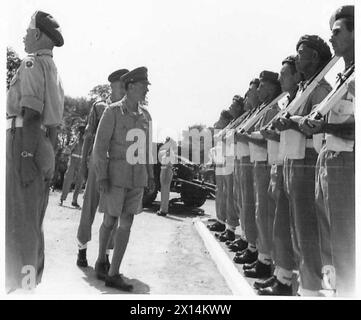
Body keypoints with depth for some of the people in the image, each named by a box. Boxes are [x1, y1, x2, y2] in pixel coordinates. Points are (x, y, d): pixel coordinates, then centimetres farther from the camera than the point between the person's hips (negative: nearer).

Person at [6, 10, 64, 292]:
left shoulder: (33, 64, -7)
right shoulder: (55, 71, 21)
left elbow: (31, 113, -18)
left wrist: (26, 155, -22)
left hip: (24, 141, -9)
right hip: (45, 149, 9)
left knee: (17, 217, -6)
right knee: (33, 218, 13)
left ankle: (17, 282, -3)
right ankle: (31, 279, 22)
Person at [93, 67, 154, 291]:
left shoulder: (145, 115, 10)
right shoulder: (112, 112, -9)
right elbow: (100, 146, -11)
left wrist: (150, 175, 13)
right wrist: (101, 177, -18)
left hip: (137, 177, 5)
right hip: (116, 174, -5)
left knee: (126, 223, 0)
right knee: (110, 221, 4)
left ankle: (113, 274, 5)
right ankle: (102, 259, 31)